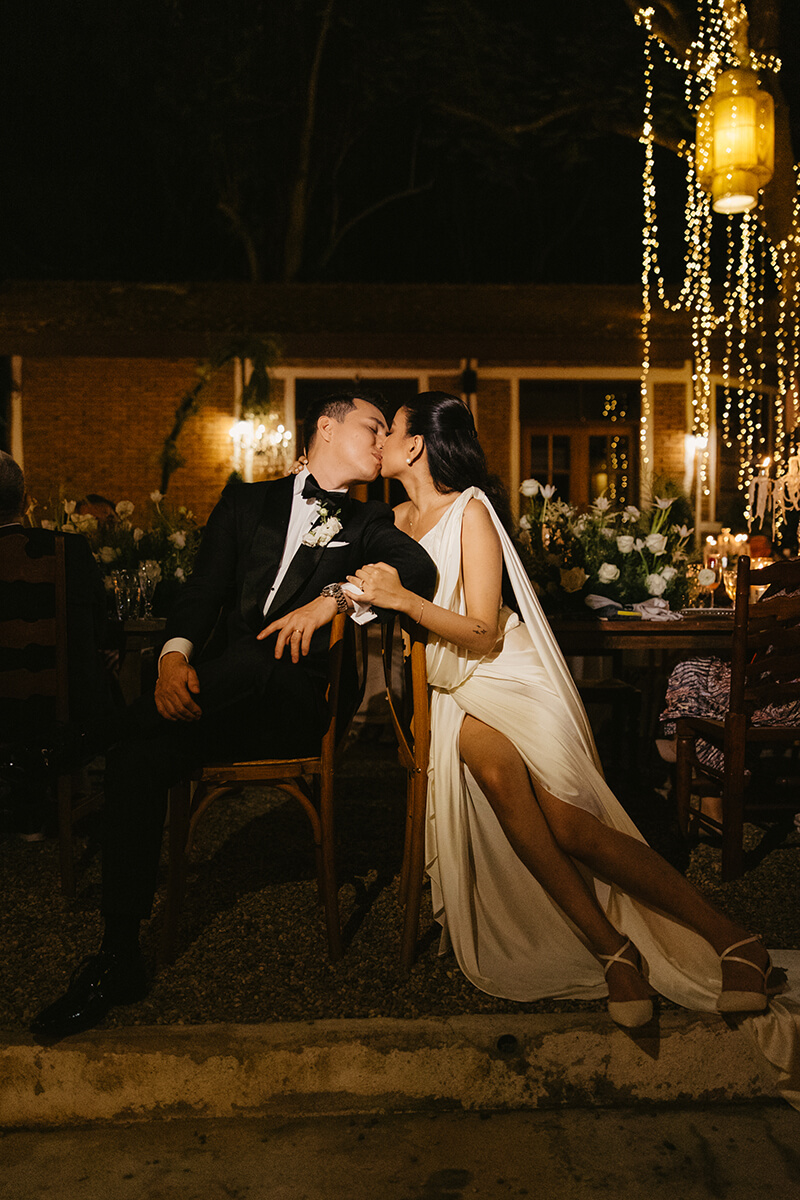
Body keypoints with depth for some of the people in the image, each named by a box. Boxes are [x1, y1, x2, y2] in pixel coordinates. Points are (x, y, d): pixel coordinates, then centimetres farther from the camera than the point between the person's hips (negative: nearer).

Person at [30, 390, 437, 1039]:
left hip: (299, 701, -1)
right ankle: (120, 957, -14)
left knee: (256, 661, -35)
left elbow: (421, 570, -3)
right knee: (140, 758, -25)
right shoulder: (248, 500, 22)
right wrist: (176, 653, -12)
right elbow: (204, 589, 10)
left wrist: (335, 595, -19)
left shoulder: (368, 522, 18)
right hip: (225, 692, 2)